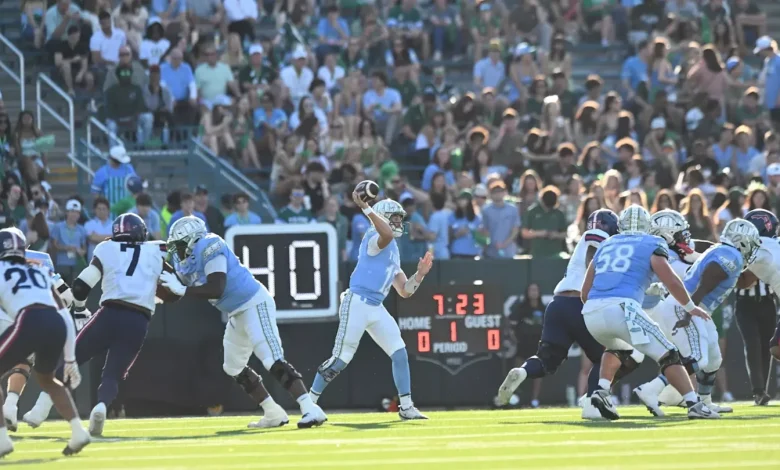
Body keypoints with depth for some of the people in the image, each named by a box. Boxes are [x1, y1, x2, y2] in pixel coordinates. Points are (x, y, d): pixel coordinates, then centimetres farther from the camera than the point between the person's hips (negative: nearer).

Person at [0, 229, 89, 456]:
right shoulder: (40, 272, 32)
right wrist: (70, 358, 32)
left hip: (30, 322, -6)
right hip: (57, 324, 6)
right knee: (45, 379, 32)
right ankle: (78, 431, 17)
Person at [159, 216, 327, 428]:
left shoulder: (209, 247, -19)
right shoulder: (185, 259, 9)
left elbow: (216, 290, -28)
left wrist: (181, 289, -24)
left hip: (254, 304, -11)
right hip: (238, 313, 11)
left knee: (273, 361, -21)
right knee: (233, 367, 17)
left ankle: (311, 410, -27)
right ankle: (273, 414, 20)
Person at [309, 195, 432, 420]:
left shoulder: (393, 253, 21)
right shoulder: (376, 238, -5)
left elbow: (404, 291, 20)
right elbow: (387, 234, -33)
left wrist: (419, 275, 6)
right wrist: (366, 209, -32)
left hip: (376, 309, 9)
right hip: (357, 304, -9)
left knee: (399, 353, 2)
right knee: (341, 359, -7)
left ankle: (406, 407, 8)